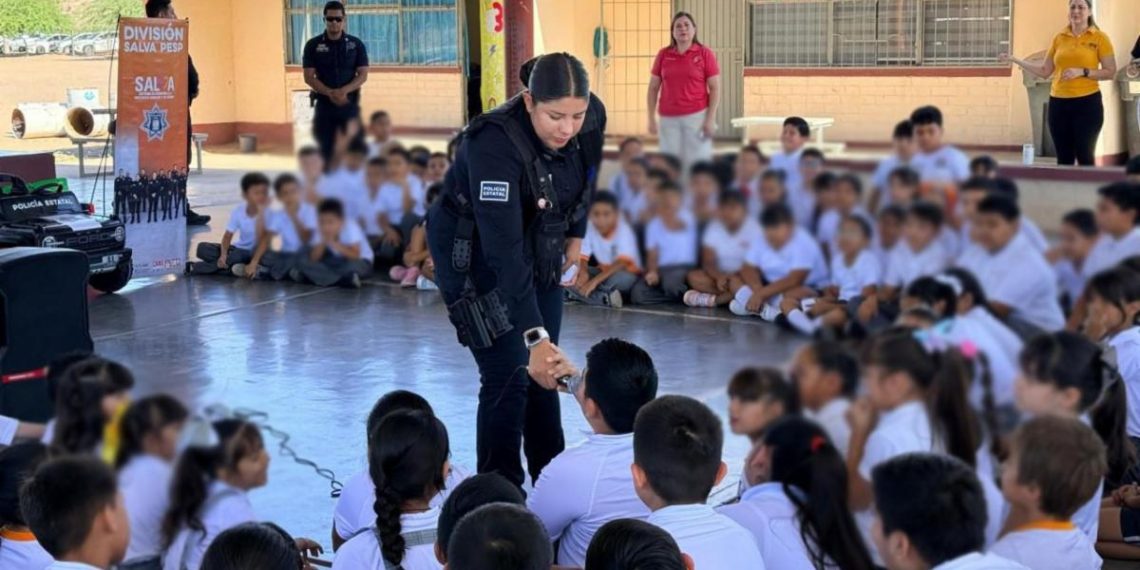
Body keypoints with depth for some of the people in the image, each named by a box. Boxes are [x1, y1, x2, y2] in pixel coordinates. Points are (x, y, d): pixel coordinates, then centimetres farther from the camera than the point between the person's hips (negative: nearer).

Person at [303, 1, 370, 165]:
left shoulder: (356, 44, 3)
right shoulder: (313, 45, 2)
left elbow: (363, 75, -2)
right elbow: (309, 77, -3)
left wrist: (344, 91, -20)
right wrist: (330, 93, -20)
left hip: (350, 104, 0)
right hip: (324, 104, 0)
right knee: (326, 152, 1)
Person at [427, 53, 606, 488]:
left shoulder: (592, 120, -19)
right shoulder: (495, 144, -37)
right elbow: (504, 251, -42)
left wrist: (576, 234, 12)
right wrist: (534, 337, -47)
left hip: (540, 246, 6)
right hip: (474, 255, -6)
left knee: (544, 369, 12)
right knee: (509, 375, -9)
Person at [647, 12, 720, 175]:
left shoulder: (705, 53, 0)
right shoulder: (663, 55, 7)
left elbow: (715, 89, 0)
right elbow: (653, 88, 11)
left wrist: (711, 119, -8)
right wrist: (651, 118, 5)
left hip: (697, 116, -2)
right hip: (668, 119, 2)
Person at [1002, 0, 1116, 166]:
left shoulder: (1100, 38, -1)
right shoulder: (1059, 38, 9)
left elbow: (1111, 73, -3)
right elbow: (1044, 71, 11)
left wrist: (1083, 72, -16)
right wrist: (1014, 60, 5)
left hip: (1087, 103, -4)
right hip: (1058, 103, 4)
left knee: (1085, 157, -4)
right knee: (1063, 158, 6)